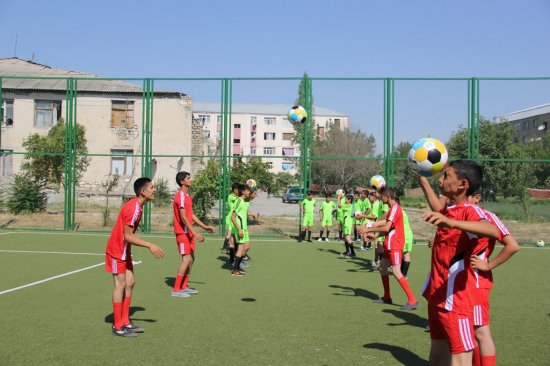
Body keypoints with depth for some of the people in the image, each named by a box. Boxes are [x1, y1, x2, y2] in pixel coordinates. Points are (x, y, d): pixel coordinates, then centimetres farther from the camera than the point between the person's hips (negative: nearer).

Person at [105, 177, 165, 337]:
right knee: (120, 285, -3)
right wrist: (150, 246, -26)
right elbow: (127, 236, -25)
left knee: (130, 283, 10)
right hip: (117, 251, -9)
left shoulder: (137, 206, 6)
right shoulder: (134, 208, -24)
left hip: (124, 251, 9)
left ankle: (125, 322, 19)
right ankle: (118, 327, 7)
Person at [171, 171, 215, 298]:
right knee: (186, 259, -12)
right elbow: (183, 218, -22)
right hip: (183, 232, -10)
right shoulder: (180, 196, -16)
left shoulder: (187, 196, 15)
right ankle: (176, 290, -7)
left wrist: (204, 226, 19)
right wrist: (195, 233, -26)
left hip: (189, 233, 10)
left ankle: (184, 287, 22)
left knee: (191, 259, 13)